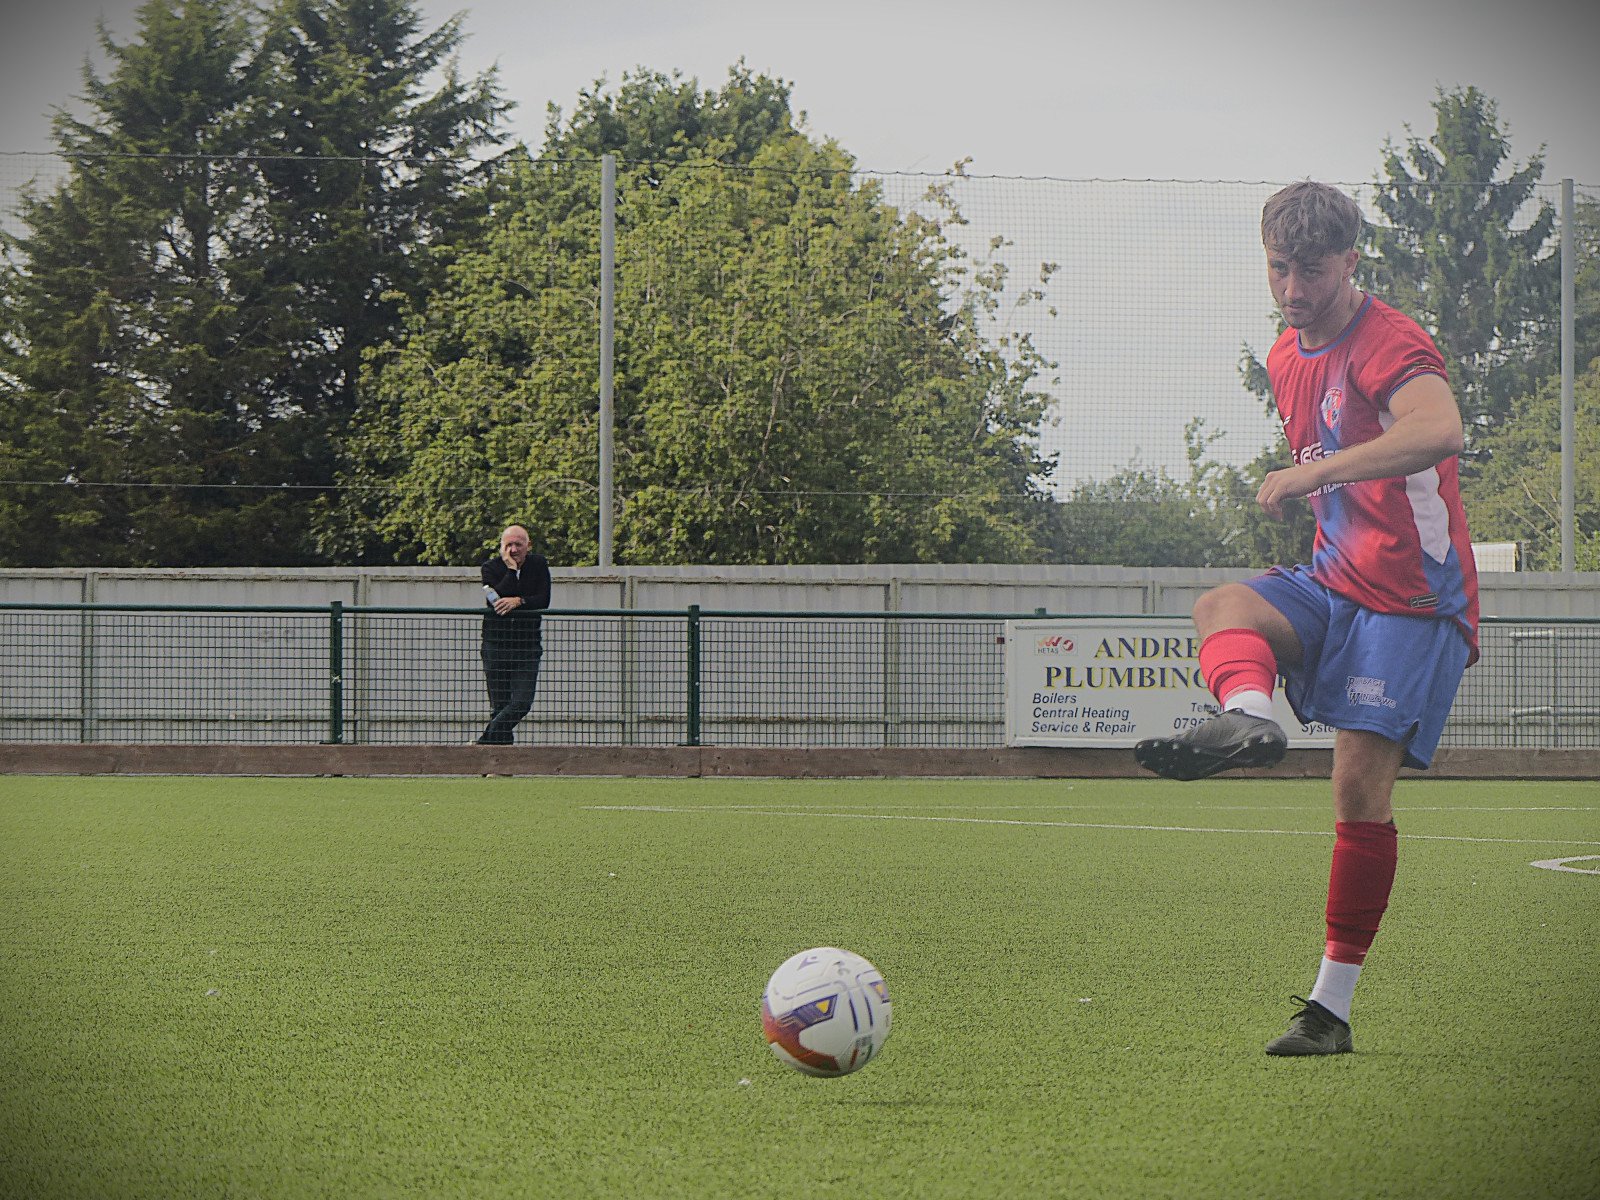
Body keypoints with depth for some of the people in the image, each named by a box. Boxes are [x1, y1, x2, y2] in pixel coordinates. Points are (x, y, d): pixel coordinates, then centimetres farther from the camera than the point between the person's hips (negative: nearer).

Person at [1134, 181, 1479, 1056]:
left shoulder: (1389, 344, -15)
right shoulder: (1286, 359, 13)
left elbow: (1439, 431, -37)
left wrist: (1312, 472, -40)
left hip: (1413, 600, -8)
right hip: (1335, 582, 8)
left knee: (1362, 780, -14)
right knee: (1223, 607, -23)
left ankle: (1332, 1006, -7)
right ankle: (1247, 717, -56)